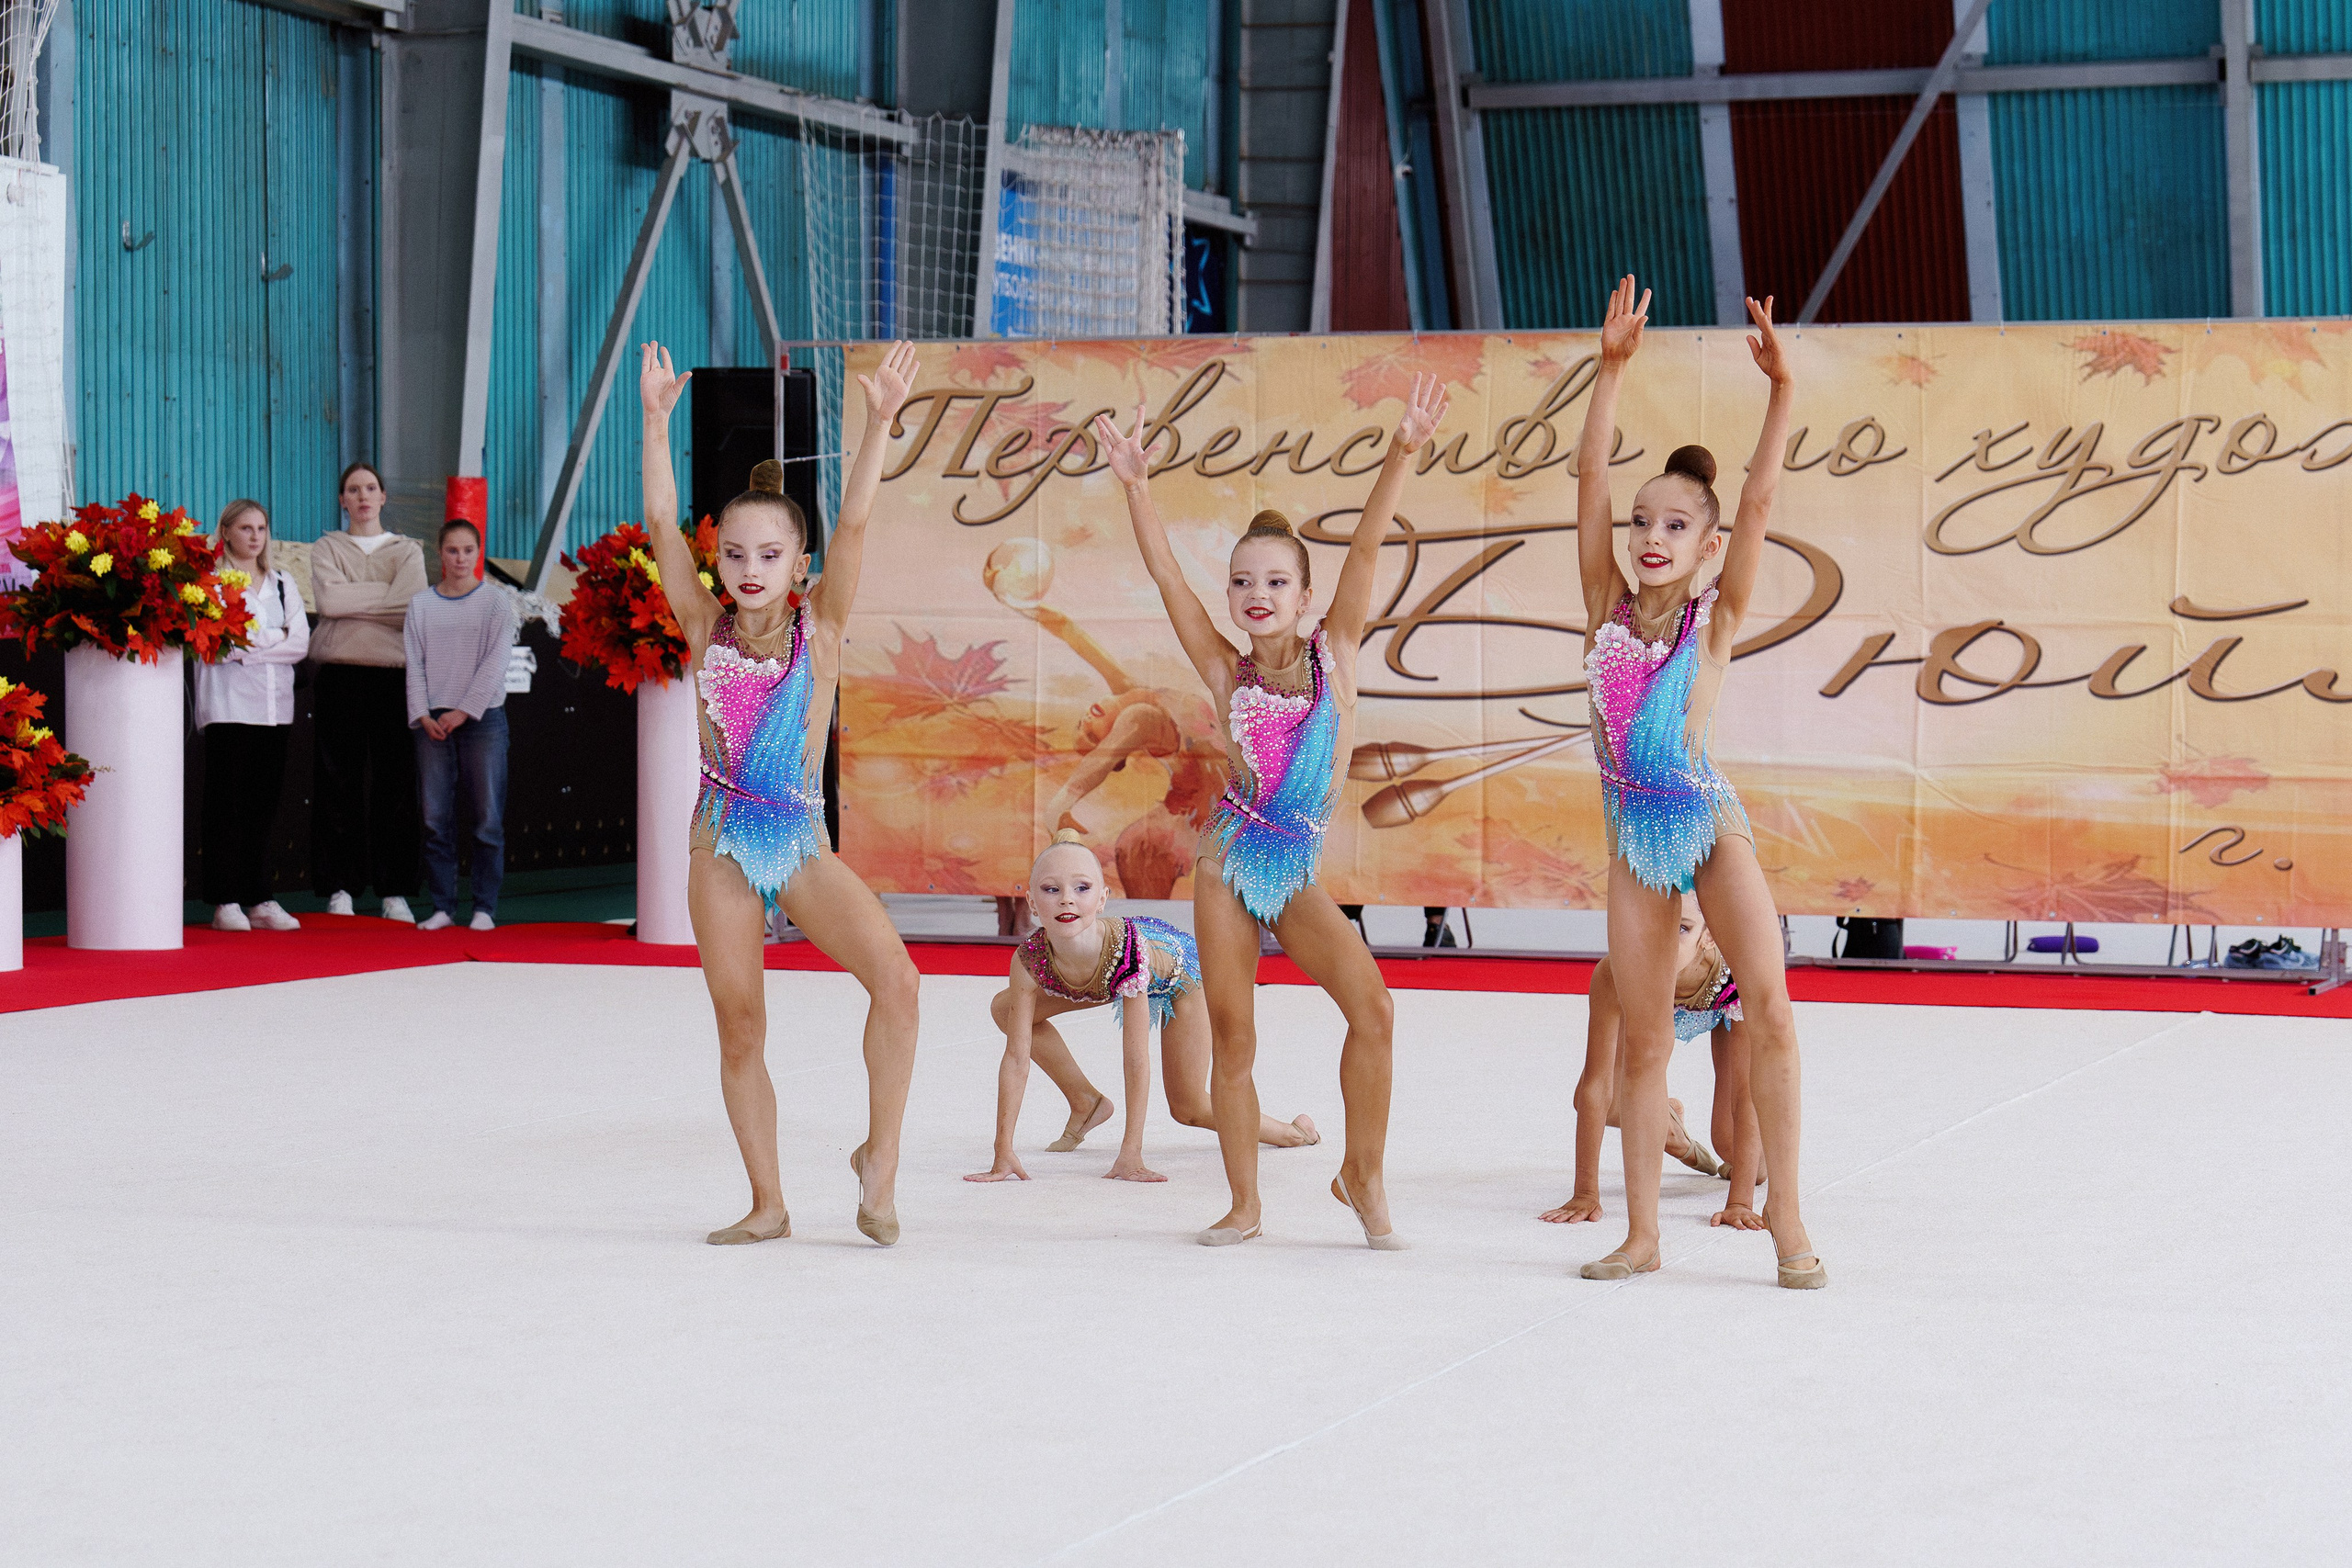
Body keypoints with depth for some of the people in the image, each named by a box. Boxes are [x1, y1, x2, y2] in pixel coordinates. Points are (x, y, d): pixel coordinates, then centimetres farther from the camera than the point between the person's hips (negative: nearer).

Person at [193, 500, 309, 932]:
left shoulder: (282, 582, 17)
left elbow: (300, 643, 6)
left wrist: (251, 646, -8)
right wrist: (274, 638, -7)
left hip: (275, 707, 5)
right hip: (228, 706, -5)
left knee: (264, 803, 5)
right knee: (226, 803, -5)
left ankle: (258, 900, 8)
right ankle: (224, 903, -4)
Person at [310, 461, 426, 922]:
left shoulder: (407, 551, 15)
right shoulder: (327, 548, 13)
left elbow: (411, 608, -3)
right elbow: (327, 598, -6)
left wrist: (353, 601, -6)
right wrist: (386, 594, -5)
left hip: (392, 674, 0)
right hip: (339, 675, 0)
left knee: (394, 782, -3)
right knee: (339, 781, -3)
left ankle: (393, 891, 0)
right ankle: (339, 888, -1)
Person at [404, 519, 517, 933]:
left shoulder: (496, 601, 4)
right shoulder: (421, 605, 10)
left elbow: (496, 662, -3)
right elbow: (414, 664, 7)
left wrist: (463, 711, -11)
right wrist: (423, 716, -6)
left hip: (482, 717, -2)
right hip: (432, 722, 2)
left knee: (486, 818, -2)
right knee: (435, 819, 0)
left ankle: (484, 907, 3)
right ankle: (442, 907, 5)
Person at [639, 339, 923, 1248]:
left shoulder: (818, 629, -1)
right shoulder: (707, 630, 2)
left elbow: (853, 525, -11)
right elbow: (662, 523, -6)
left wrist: (880, 422, -21)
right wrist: (657, 421, -13)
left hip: (803, 846, -1)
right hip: (722, 847, 1)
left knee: (894, 975, -22)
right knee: (740, 1031, 4)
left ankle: (879, 1156, -7)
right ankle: (767, 1205, 17)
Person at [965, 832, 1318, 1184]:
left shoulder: (1129, 953, -46)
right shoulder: (1029, 959, -37)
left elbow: (1136, 1062, -40)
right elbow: (1016, 1057, -30)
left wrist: (1130, 1155, -39)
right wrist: (1003, 1152, -33)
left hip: (1179, 966, -4)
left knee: (1188, 1109, 0)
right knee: (1005, 1009, -9)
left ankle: (1290, 1131, 29)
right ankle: (1086, 1103, 9)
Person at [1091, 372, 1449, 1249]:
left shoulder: (1334, 653, 0)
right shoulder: (1227, 674, 1)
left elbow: (1365, 552, -9)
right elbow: (1167, 579, -7)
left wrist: (1401, 455, -17)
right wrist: (1135, 487, -17)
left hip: (1300, 872, 0)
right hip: (1230, 862, 0)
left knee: (1371, 1008, -17)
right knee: (1232, 1038, 1)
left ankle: (1363, 1177, -1)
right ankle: (1244, 1205, 12)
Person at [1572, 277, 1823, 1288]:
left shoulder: (1715, 618, -3)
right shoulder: (1608, 606, 2)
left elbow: (1760, 498, -13)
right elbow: (1590, 477, -4)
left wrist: (1780, 390, -21)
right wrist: (1612, 367, -11)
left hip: (1711, 823, -2)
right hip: (1634, 833, 2)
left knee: (1770, 1009, -13)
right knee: (1643, 1042, 6)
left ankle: (1785, 1215, -5)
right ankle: (1640, 1235, 11)